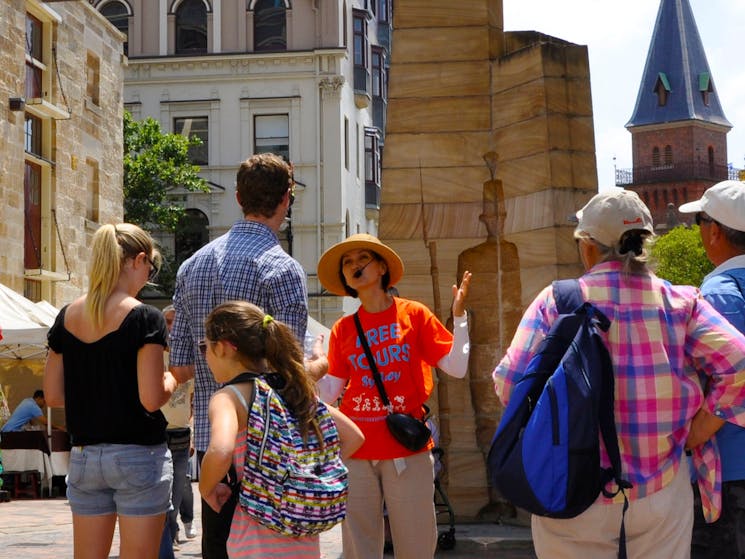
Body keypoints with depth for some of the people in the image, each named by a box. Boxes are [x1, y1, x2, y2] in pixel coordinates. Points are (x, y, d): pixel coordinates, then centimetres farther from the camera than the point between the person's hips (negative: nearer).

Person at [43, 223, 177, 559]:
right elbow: (151, 399, -17)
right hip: (138, 455, -5)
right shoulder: (144, 318, -12)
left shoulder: (67, 317, 5)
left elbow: (53, 396, 7)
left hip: (83, 455, 6)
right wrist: (171, 380, 3)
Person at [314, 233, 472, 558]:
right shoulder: (343, 330, 8)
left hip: (407, 449, -2)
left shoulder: (413, 314, 2)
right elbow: (328, 393, 7)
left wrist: (459, 315, -9)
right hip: (355, 452, 2)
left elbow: (456, 368, -3)